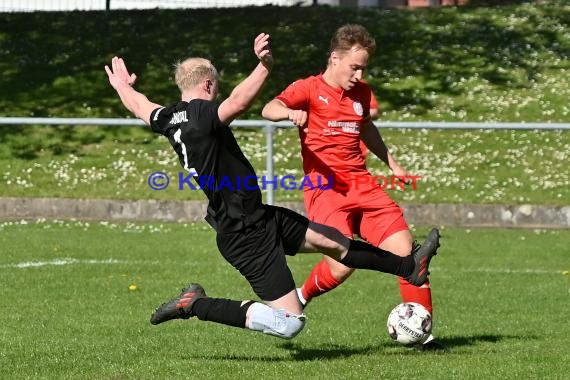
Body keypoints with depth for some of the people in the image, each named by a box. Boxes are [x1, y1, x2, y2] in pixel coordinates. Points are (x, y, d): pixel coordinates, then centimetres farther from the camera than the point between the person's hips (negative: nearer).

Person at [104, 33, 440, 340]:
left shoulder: (170, 119, 5)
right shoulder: (201, 114, -22)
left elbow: (140, 105, 26)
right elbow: (239, 102, -44)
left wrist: (122, 85, 46)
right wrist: (265, 66, -52)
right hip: (246, 235, -11)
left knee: (331, 239, 20)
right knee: (290, 323, -10)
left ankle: (409, 267, 33)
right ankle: (197, 305, -4)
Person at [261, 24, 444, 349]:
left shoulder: (362, 93, 14)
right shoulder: (309, 89, -4)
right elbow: (269, 109, -22)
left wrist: (393, 164, 32)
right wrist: (290, 113, -44)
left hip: (362, 185, 6)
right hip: (325, 188, -6)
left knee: (405, 250, -6)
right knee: (343, 264, -22)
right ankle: (298, 299, 9)